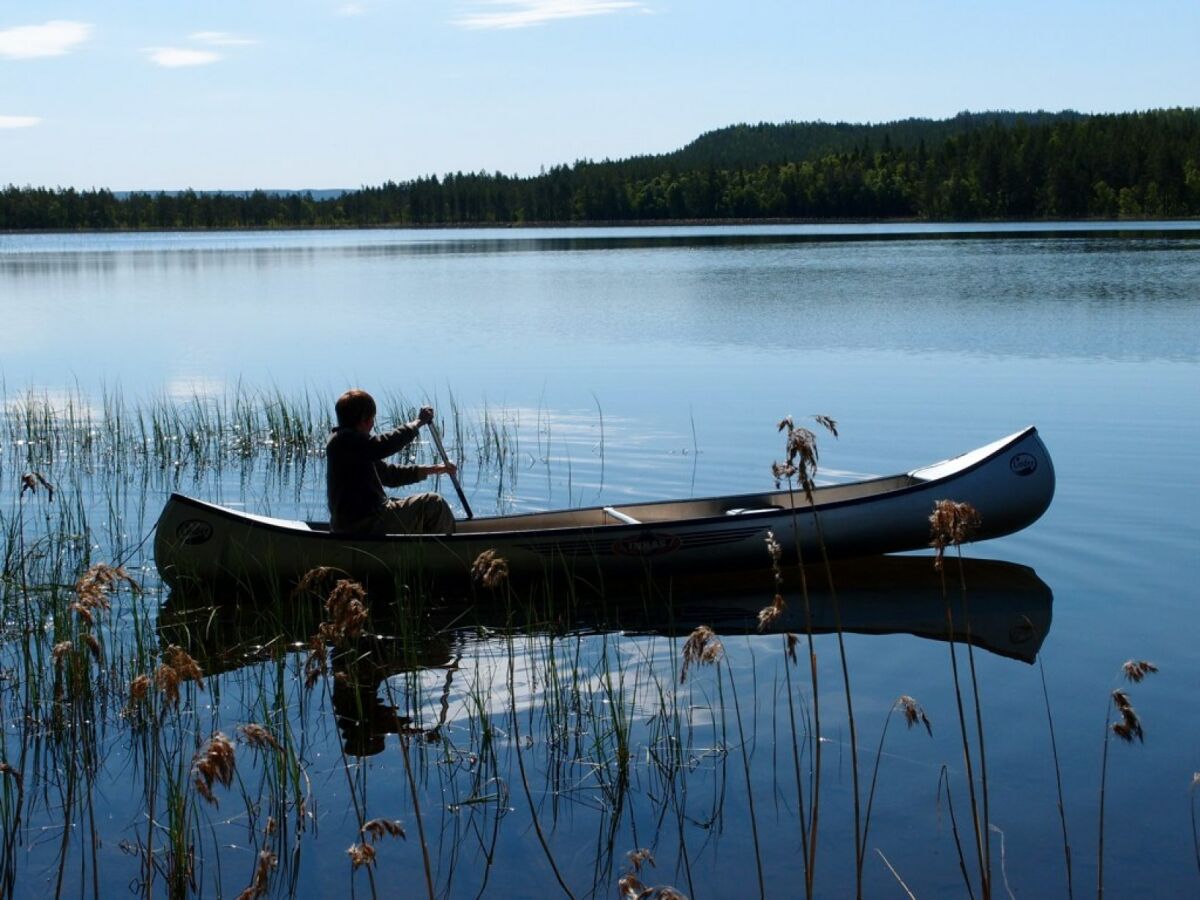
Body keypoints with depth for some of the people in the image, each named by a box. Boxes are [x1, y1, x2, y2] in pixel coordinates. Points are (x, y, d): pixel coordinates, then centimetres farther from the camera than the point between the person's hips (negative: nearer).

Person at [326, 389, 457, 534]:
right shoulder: (345, 440, -15)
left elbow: (388, 473, 18)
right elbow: (384, 445, -27)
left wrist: (433, 469, 12)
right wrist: (418, 422, -11)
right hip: (365, 526, -11)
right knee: (433, 504, -4)